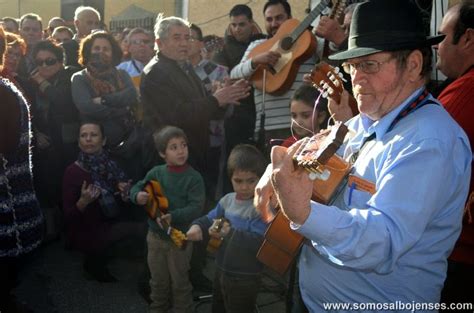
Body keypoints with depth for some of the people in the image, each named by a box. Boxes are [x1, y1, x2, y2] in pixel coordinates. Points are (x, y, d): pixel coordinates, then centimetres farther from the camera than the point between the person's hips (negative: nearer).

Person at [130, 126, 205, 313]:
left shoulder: (193, 178, -15)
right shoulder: (156, 173, -3)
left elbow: (196, 207, -22)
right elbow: (136, 188, 7)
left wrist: (173, 217, -35)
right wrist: (138, 196, -17)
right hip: (155, 236, 4)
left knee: (179, 283, 12)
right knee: (158, 281, 22)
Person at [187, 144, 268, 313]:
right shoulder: (227, 200, 0)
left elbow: (260, 243, -32)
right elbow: (209, 218, 9)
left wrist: (230, 232, -32)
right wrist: (197, 226, -13)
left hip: (245, 278, -8)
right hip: (221, 269, 8)